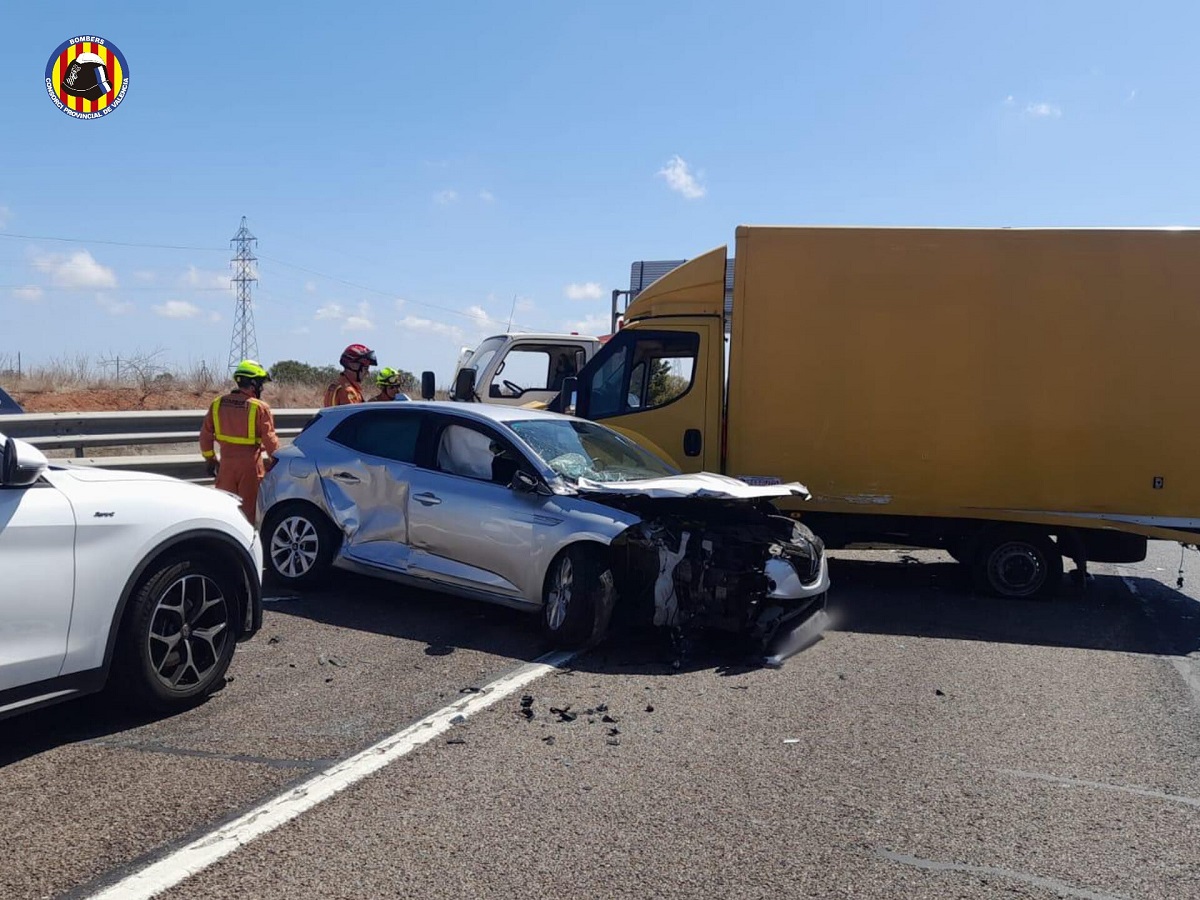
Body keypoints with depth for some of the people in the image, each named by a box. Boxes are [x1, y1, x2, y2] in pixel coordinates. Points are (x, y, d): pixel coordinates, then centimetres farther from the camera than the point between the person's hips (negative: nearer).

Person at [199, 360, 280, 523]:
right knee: (249, 506, 6)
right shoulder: (259, 407, -12)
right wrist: (276, 460, 3)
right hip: (250, 463, -4)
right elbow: (269, 439, -12)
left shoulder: (218, 404, 3)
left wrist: (210, 458, 18)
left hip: (226, 462, 4)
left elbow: (206, 434, 7)